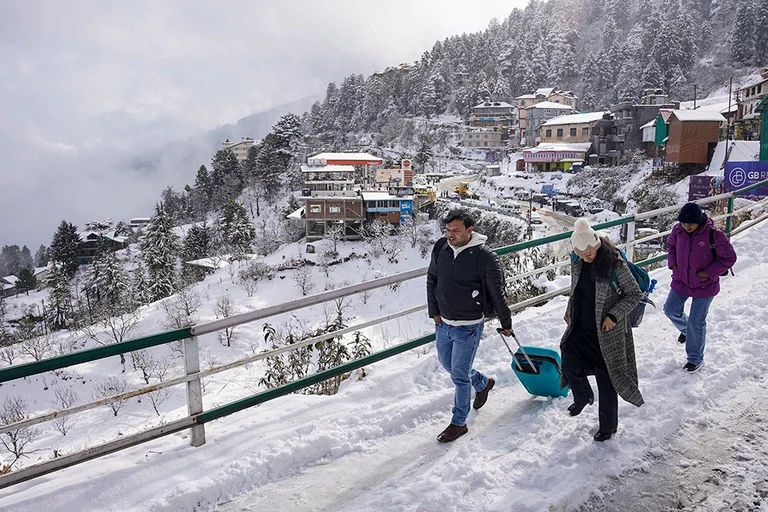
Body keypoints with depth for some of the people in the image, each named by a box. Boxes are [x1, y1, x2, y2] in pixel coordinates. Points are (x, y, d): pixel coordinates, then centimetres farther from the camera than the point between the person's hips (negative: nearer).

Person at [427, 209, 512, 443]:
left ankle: (459, 423, 23)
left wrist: (506, 323, 1)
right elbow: (432, 280, 9)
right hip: (443, 323, 6)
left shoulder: (485, 258, -20)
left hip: (468, 328, -6)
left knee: (459, 375, 3)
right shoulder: (441, 248, -5)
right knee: (448, 365, 23)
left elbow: (498, 294, -9)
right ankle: (482, 383, 51)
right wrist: (434, 311, 6)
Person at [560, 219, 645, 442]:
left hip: (606, 331, -5)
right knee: (569, 365, 2)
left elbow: (635, 295, -11)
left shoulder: (614, 264, -21)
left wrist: (613, 315, -19)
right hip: (580, 327, 5)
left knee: (606, 378, 7)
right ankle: (583, 397, 37)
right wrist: (570, 311, 14)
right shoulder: (576, 261, -4)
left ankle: (608, 425, 28)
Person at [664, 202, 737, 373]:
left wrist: (708, 273, -17)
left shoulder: (714, 234, -23)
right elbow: (671, 245, 13)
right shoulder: (678, 230, -9)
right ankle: (685, 329, 48)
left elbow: (729, 258, -12)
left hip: (704, 286, -5)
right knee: (671, 310, 13)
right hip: (681, 281, 5)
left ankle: (696, 359, 21)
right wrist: (672, 263, -1)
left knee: (696, 322, 3)